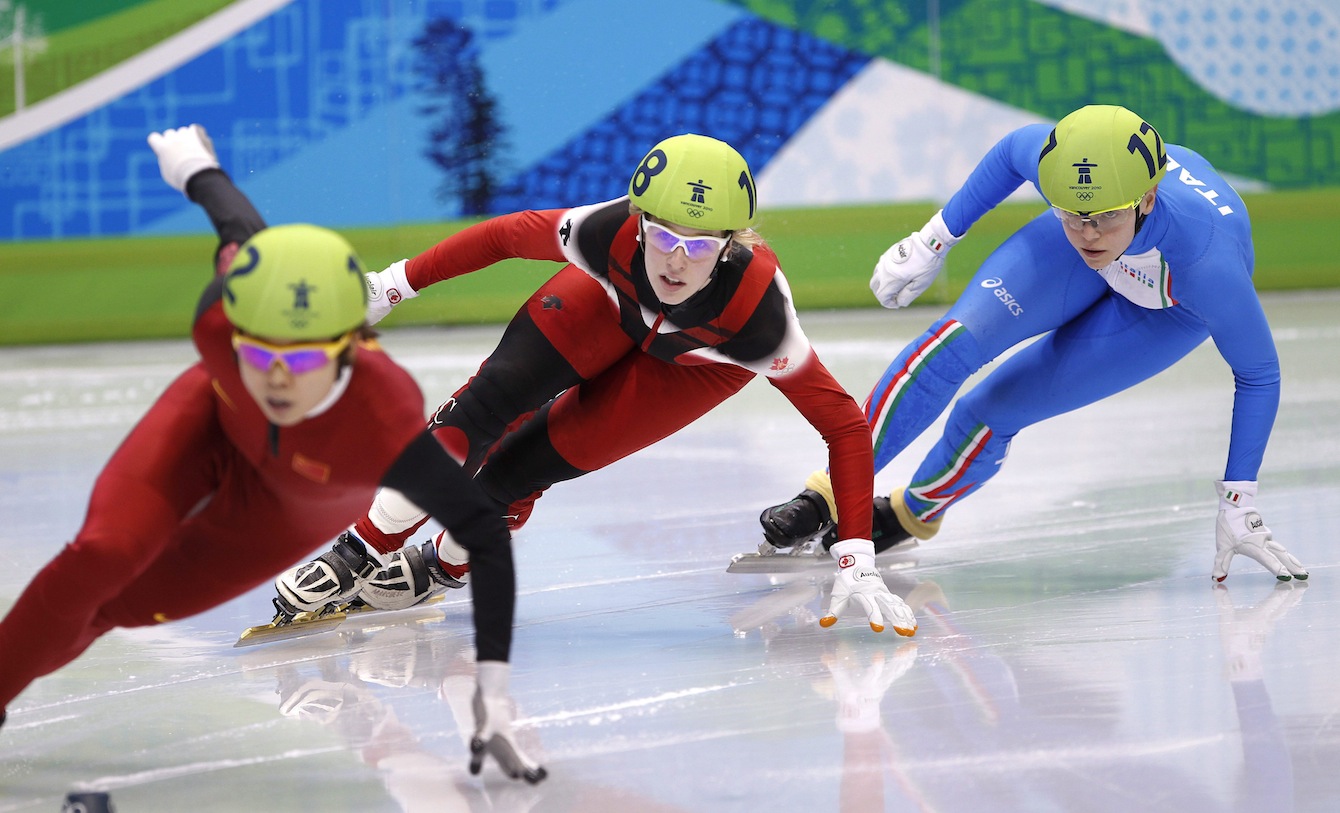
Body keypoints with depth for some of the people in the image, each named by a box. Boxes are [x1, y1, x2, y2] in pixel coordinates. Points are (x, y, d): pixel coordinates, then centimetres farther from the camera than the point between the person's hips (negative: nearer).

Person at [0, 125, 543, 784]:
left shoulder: (385, 426, -47)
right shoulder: (221, 318, -40)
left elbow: (486, 537, -37)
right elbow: (240, 225, -17)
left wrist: (493, 692, -41)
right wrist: (195, 165, 7)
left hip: (293, 506, 0)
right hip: (215, 420, 1)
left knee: (125, 604, 0)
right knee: (102, 555, -22)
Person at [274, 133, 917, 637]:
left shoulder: (756, 311, -43)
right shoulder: (612, 235, -39)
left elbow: (843, 422, -37)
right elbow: (509, 235, -19)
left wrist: (856, 567, -42)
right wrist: (395, 283, -9)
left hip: (700, 361, -2)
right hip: (615, 302, 2)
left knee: (525, 466, -10)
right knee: (489, 404, -15)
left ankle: (448, 563, 22)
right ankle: (363, 550, 5)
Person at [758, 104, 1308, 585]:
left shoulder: (1207, 261, -45)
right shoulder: (1054, 157, -37)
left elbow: (1259, 374, -28)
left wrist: (1239, 507, -27)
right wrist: (936, 238, -4)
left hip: (1168, 309, -3)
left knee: (993, 409, -11)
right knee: (962, 337, -20)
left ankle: (911, 515, 18)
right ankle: (830, 497, -10)